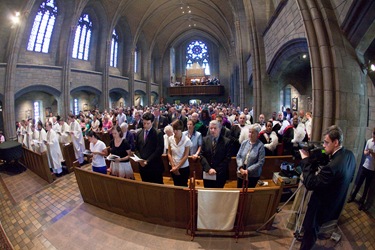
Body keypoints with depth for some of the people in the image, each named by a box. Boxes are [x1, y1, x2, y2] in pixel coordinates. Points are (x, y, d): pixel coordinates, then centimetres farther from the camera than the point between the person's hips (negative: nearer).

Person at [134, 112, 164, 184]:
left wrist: (148, 161, -16)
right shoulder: (139, 134, 9)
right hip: (142, 165, 5)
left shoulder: (158, 134, -8)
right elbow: (136, 148, 12)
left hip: (154, 166, -4)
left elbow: (159, 150, -13)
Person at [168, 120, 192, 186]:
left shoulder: (186, 140, -14)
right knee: (176, 185, 14)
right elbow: (169, 154, 1)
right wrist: (173, 166, -6)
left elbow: (186, 156, -12)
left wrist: (177, 167, -11)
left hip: (183, 168, -3)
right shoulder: (170, 139, -3)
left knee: (183, 186, 6)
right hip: (173, 168, 3)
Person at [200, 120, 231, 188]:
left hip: (220, 174, -2)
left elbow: (227, 158, -7)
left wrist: (217, 170, -12)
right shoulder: (205, 140, 5)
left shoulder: (226, 141, -3)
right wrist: (208, 169, -11)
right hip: (207, 173, 2)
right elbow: (202, 156, 0)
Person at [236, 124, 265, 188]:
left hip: (253, 175, -3)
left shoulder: (260, 146, -12)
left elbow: (260, 162, -15)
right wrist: (241, 168, -12)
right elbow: (238, 156, 2)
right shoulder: (244, 142, -1)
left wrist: (248, 170, -17)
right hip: (241, 173, 3)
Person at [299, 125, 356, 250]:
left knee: (310, 230, 12)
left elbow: (310, 184, -32)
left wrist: (306, 160, -25)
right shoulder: (349, 155, -7)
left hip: (323, 206, -9)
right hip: (335, 203, 9)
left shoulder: (333, 165, -37)